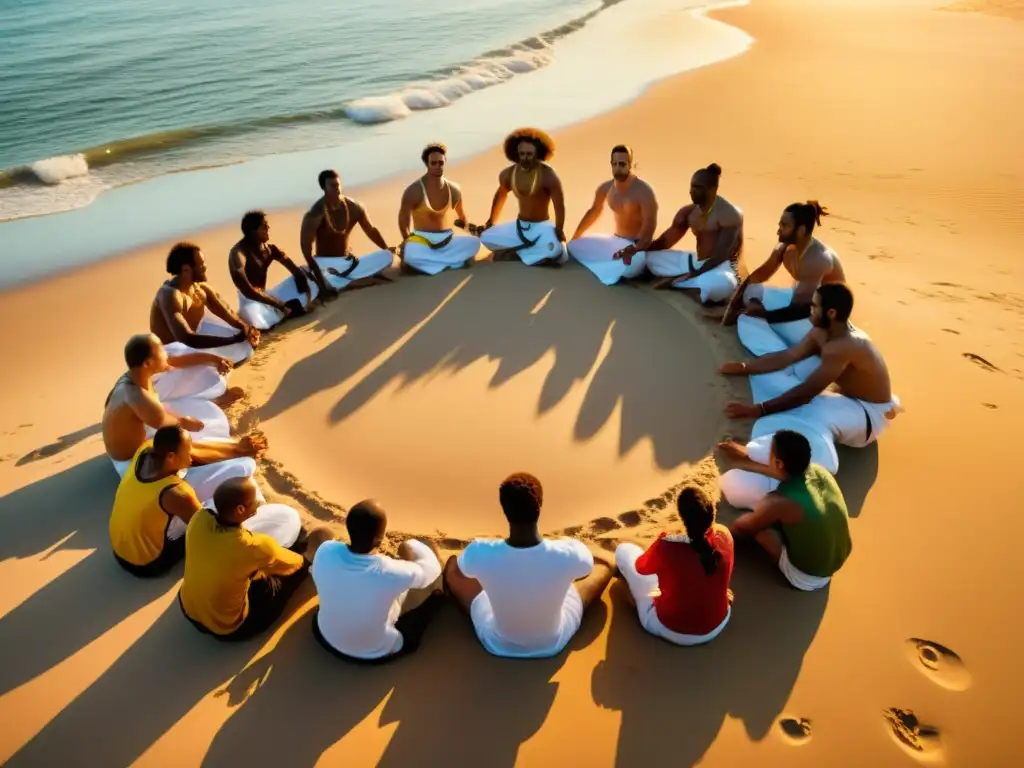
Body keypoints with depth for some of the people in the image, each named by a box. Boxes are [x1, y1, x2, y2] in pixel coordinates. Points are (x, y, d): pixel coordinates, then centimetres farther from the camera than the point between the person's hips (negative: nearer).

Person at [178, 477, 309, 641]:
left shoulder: (199, 518, -21)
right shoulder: (256, 546, -34)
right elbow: (296, 564, -11)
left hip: (189, 609, 6)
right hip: (228, 629, -5)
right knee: (298, 568, 9)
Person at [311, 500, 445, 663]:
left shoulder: (325, 551, -27)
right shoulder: (391, 572, -38)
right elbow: (431, 569, -15)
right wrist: (412, 546, 6)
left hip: (326, 637, 4)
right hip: (376, 653, -3)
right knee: (437, 594, 14)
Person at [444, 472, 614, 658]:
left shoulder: (480, 553, -34)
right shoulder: (569, 553, -35)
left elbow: (458, 569, -7)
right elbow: (589, 565, -7)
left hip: (497, 644, 0)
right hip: (553, 643, 0)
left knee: (452, 564, 20)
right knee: (603, 567, 18)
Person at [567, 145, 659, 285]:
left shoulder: (644, 191, -21)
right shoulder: (605, 188, -1)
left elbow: (649, 226, -25)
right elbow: (594, 211, 17)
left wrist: (634, 250, -38)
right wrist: (575, 237, 18)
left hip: (638, 244, -7)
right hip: (616, 240, 7)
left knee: (628, 266, -42)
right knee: (574, 246, 3)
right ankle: (610, 267, -1)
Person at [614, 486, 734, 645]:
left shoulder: (666, 546, -32)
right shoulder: (724, 535, -19)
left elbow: (641, 567, -7)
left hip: (671, 630, -4)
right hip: (718, 625, 4)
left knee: (624, 550, 7)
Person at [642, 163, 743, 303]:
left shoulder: (729, 213, -16)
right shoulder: (688, 211, 5)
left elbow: (722, 254, -23)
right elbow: (665, 241, 8)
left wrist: (692, 275, -30)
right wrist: (637, 249, -9)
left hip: (721, 267, -8)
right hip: (695, 262, 8)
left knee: (722, 283, -45)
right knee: (651, 257, -1)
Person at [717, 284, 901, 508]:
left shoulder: (841, 347, -33)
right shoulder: (822, 333, -5)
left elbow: (805, 392, -33)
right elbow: (785, 357, 1)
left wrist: (757, 410, -33)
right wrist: (745, 368, -7)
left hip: (868, 413, -10)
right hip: (848, 398, 11)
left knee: (810, 414, -41)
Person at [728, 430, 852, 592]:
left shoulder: (779, 501, -30)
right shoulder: (819, 471, -12)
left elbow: (742, 528, -10)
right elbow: (787, 473, 11)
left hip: (807, 577, -6)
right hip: (840, 560, 7)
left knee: (753, 523, -4)